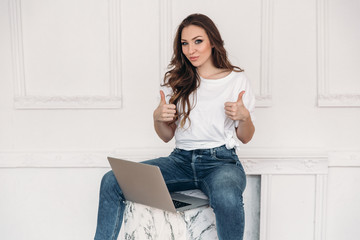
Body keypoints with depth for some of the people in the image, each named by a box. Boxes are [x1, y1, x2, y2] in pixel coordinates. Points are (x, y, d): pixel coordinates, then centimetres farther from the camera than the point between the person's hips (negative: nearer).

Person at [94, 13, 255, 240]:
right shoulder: (176, 79, 11)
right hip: (181, 159, 3)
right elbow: (167, 136, 14)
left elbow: (245, 138, 9)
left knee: (227, 198, -39)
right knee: (112, 181, -16)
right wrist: (158, 118, -7)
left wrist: (244, 116, -12)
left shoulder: (237, 79, 4)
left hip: (221, 160, -3)